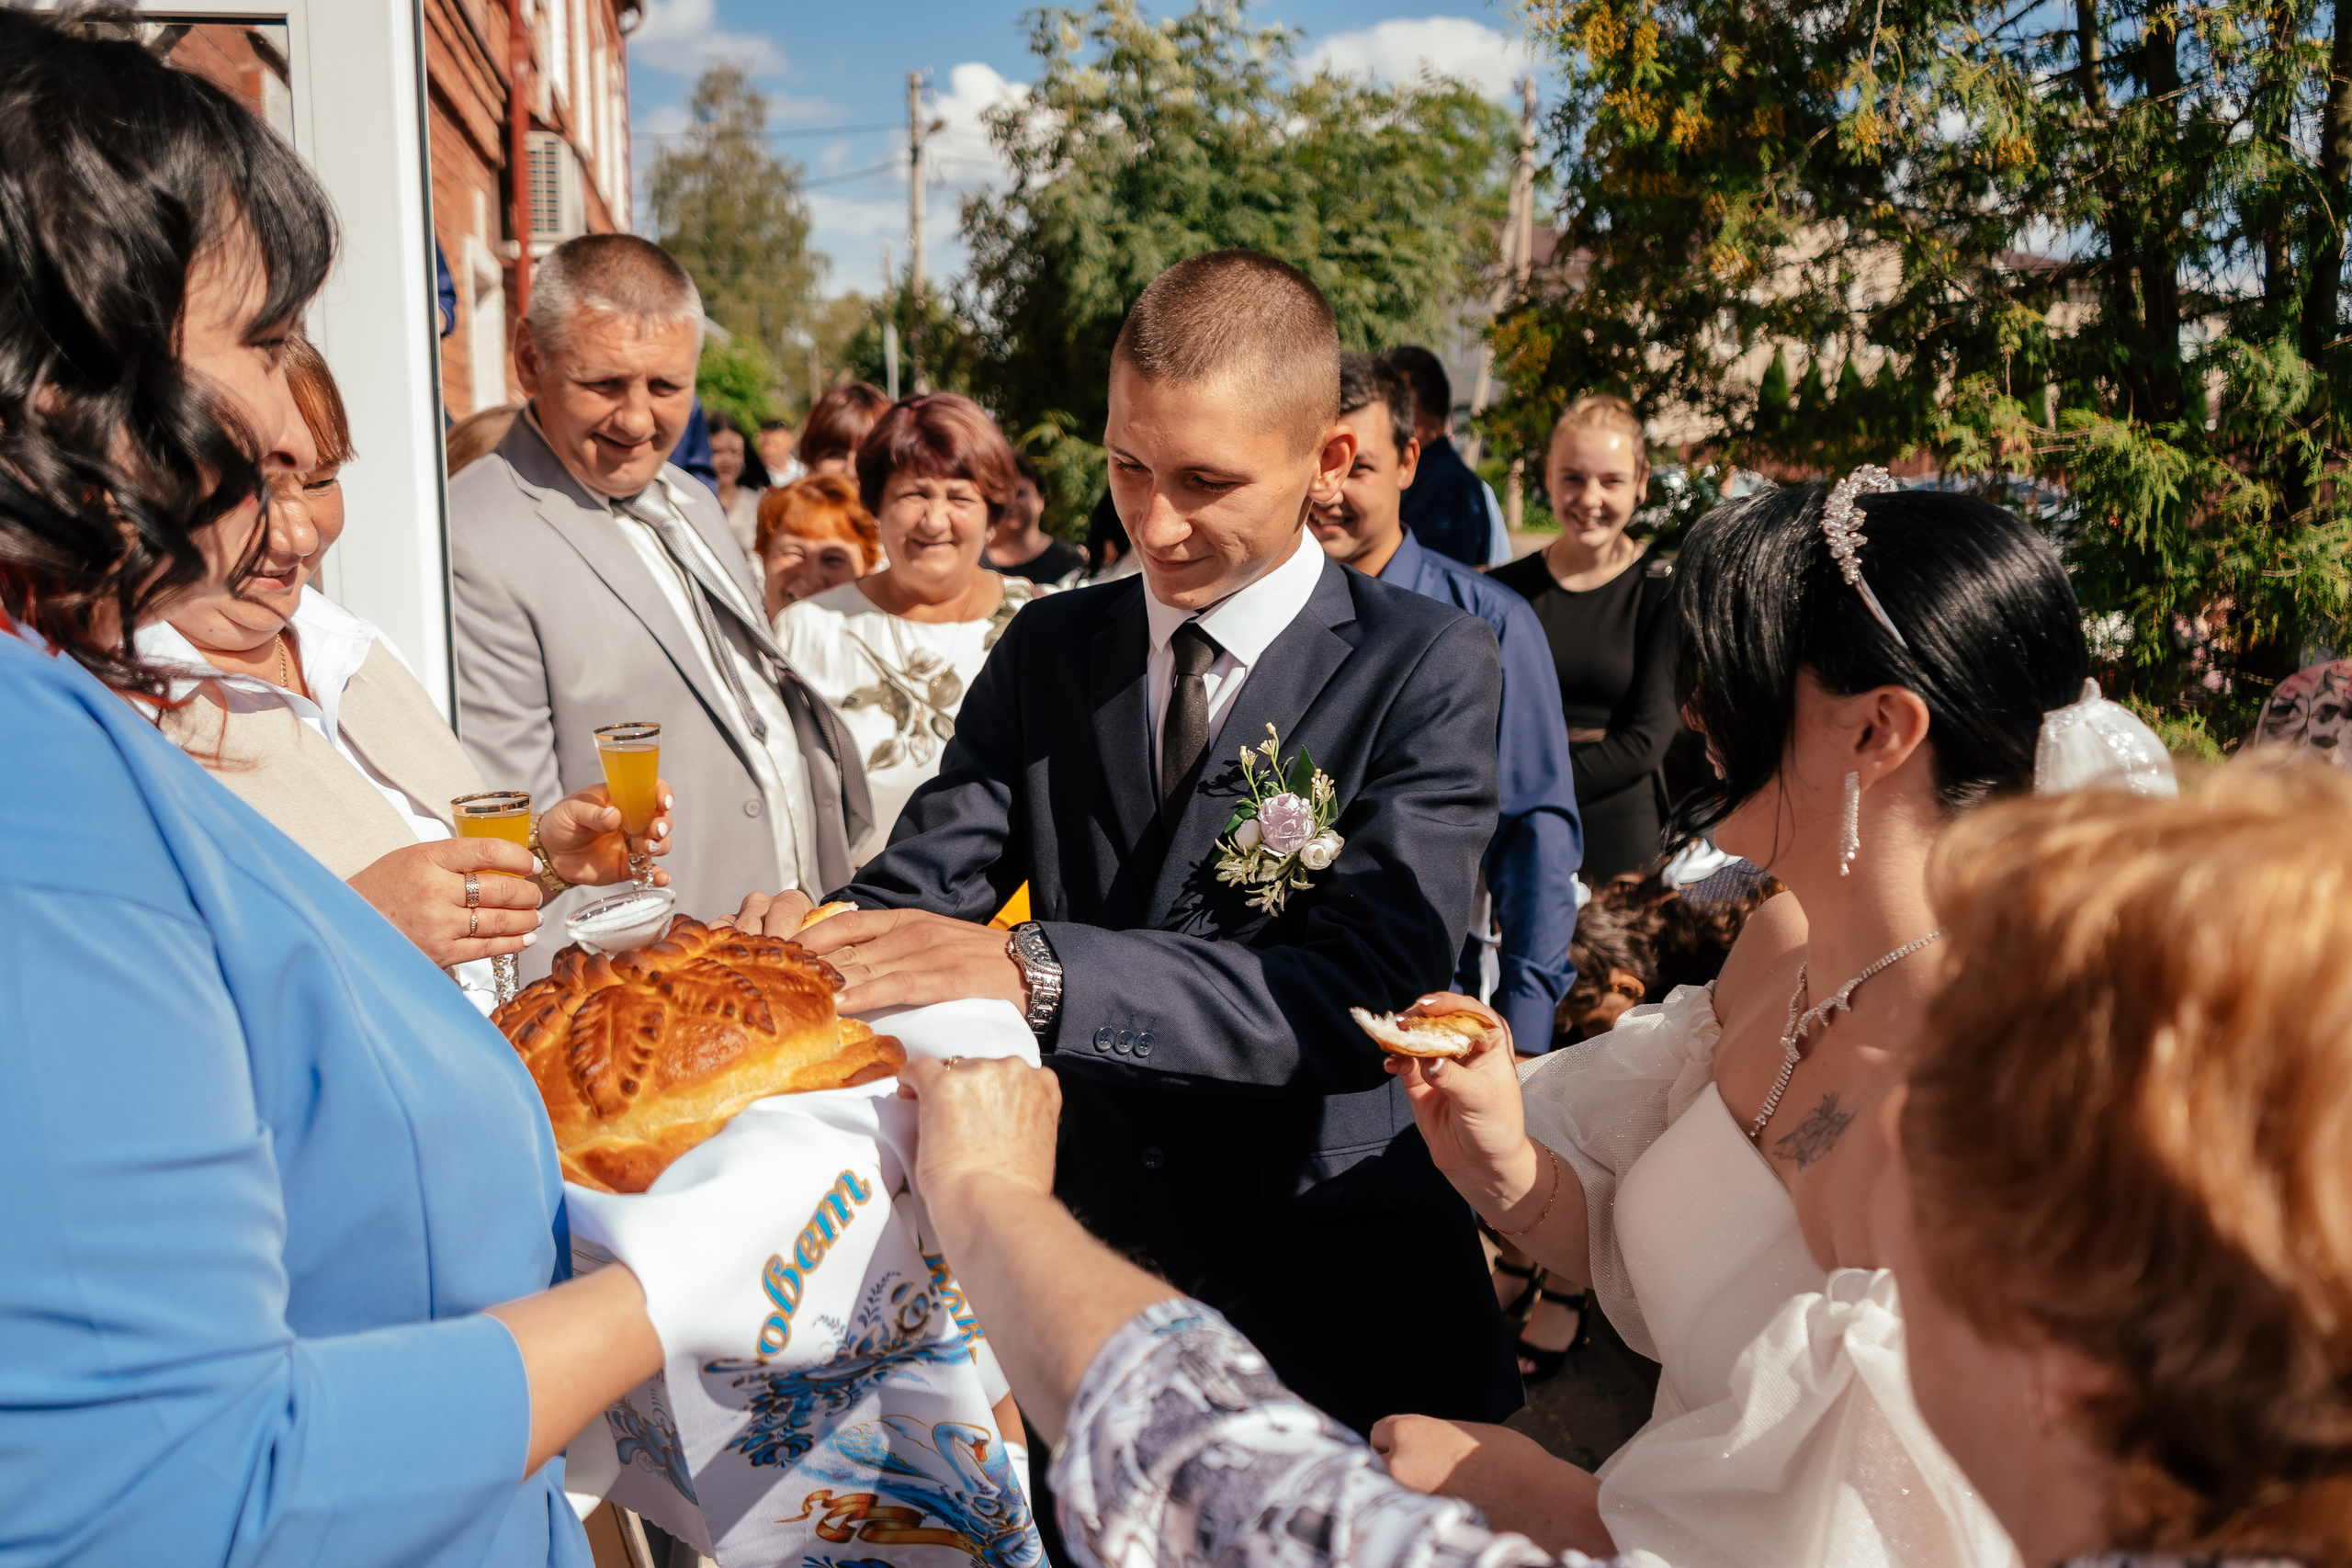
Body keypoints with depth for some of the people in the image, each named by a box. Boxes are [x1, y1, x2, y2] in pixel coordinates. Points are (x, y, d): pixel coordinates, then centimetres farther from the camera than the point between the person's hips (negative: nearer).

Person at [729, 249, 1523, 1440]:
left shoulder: (1429, 667, -12)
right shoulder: (1045, 649, 4)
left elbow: (1371, 984, -24)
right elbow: (929, 871, -4)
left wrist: (1036, 971, -35)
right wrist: (816, 939, -28)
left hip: (1328, 1301, -3)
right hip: (1075, 1276, 3)